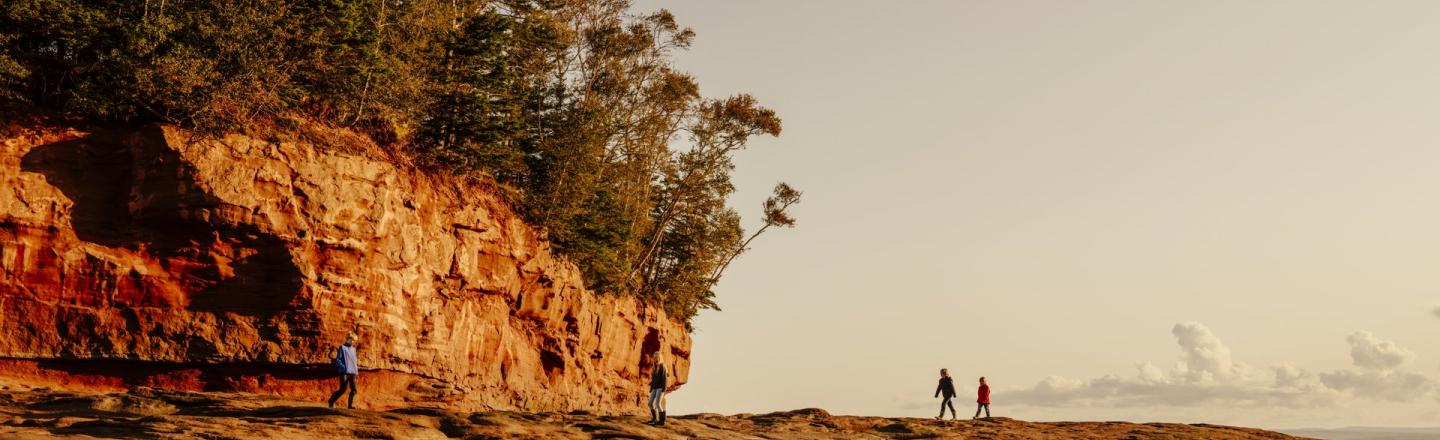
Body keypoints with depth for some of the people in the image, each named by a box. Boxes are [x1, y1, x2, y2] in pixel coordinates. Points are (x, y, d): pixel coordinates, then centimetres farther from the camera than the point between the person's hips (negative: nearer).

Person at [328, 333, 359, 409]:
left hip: (352, 372, 5)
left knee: (354, 389, -6)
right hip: (344, 372, -5)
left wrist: (356, 369, 11)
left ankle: (351, 404, 1)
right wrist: (343, 367, -16)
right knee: (342, 389, -4)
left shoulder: (353, 349, 17)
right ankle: (331, 400, 15)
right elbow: (337, 359, -5)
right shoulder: (342, 348, -1)